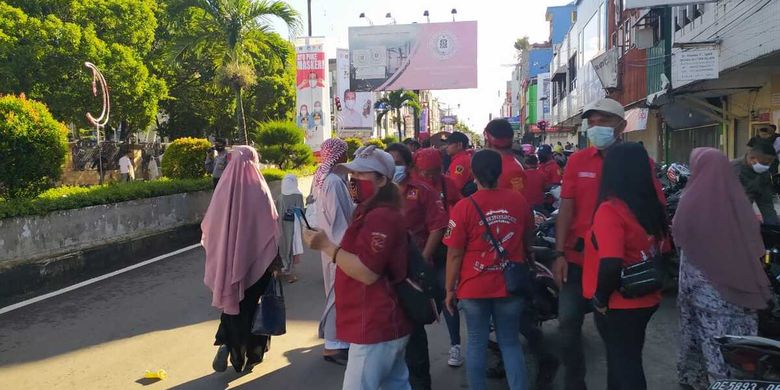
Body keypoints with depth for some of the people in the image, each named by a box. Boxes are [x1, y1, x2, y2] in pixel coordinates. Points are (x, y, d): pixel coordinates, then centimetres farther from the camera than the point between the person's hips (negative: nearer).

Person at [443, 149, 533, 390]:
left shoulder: (464, 207, -14)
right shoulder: (518, 201, -4)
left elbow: (455, 254, -12)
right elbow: (528, 241, 11)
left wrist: (450, 289, 0)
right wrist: (523, 269, 29)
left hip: (474, 288, -2)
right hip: (511, 285, 3)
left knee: (476, 344, 11)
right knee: (510, 343, 15)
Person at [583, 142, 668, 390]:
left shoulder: (610, 209, -22)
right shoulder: (652, 205, 1)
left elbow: (611, 264, -30)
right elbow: (660, 249, 12)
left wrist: (601, 297, -16)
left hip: (619, 304, -7)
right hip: (646, 299, 8)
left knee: (624, 364, 7)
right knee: (627, 360, 24)